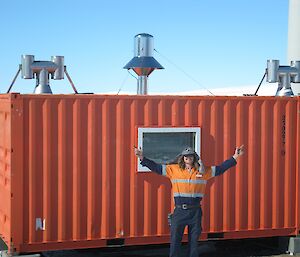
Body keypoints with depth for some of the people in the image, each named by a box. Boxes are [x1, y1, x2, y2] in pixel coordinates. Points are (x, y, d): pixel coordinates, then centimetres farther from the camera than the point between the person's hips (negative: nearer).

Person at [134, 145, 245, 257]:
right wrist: (142, 158, -7)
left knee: (194, 239, 11)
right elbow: (157, 167, 1)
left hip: (195, 211, 1)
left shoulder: (203, 171, 4)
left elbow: (220, 168, 6)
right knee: (175, 239, 3)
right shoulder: (174, 169, 1)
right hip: (179, 211, -1)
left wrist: (234, 158, 1)